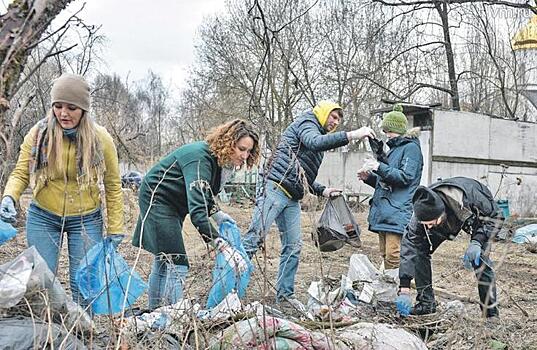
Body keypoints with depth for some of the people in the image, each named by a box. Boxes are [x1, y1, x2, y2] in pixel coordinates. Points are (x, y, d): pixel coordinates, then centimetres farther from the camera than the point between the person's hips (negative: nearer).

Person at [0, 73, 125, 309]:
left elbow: (113, 187, -5)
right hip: (43, 217, 1)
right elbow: (20, 174, -2)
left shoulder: (100, 139, -12)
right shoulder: (38, 134, -10)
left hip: (86, 219, -1)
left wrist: (115, 230, -5)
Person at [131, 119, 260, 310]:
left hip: (173, 204, 10)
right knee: (177, 264, -13)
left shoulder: (218, 160, -2)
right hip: (157, 199, -10)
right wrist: (223, 246, -46)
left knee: (163, 260, 16)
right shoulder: (200, 158, -31)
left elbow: (202, 195, 11)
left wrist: (217, 214, -7)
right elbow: (197, 211, -41)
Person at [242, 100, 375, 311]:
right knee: (255, 237, -13)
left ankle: (285, 293, 14)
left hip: (292, 198, 10)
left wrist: (322, 190, 19)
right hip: (274, 188, -10)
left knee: (293, 246, 6)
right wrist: (352, 135, -26)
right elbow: (315, 143, -22)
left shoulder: (318, 135, 30)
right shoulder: (306, 122, 3)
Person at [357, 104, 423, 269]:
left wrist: (380, 167, -21)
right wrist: (369, 178, 9)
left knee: (394, 259, -14)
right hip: (384, 212, 9)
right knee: (385, 257, 10)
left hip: (398, 213, -9)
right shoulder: (394, 149, 22)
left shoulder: (411, 147, -3)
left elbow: (406, 177, -14)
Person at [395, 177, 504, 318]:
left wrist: (477, 242, -42)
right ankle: (426, 303, -2)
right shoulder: (422, 213, -36)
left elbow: (495, 216, -27)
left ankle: (491, 313, -3)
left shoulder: (467, 197, -44)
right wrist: (404, 290, -41)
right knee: (421, 250, -14)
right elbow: (410, 245, -36)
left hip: (476, 216, -2)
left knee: (480, 261, -19)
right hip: (449, 220, 3)